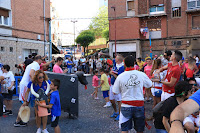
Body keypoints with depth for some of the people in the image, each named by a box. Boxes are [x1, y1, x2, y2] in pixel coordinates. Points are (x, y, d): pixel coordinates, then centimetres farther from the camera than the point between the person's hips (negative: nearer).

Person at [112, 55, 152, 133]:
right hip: (139, 106, 1)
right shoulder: (142, 75, -7)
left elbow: (115, 92, -1)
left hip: (126, 106, -1)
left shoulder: (120, 77, -9)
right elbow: (150, 85, 10)